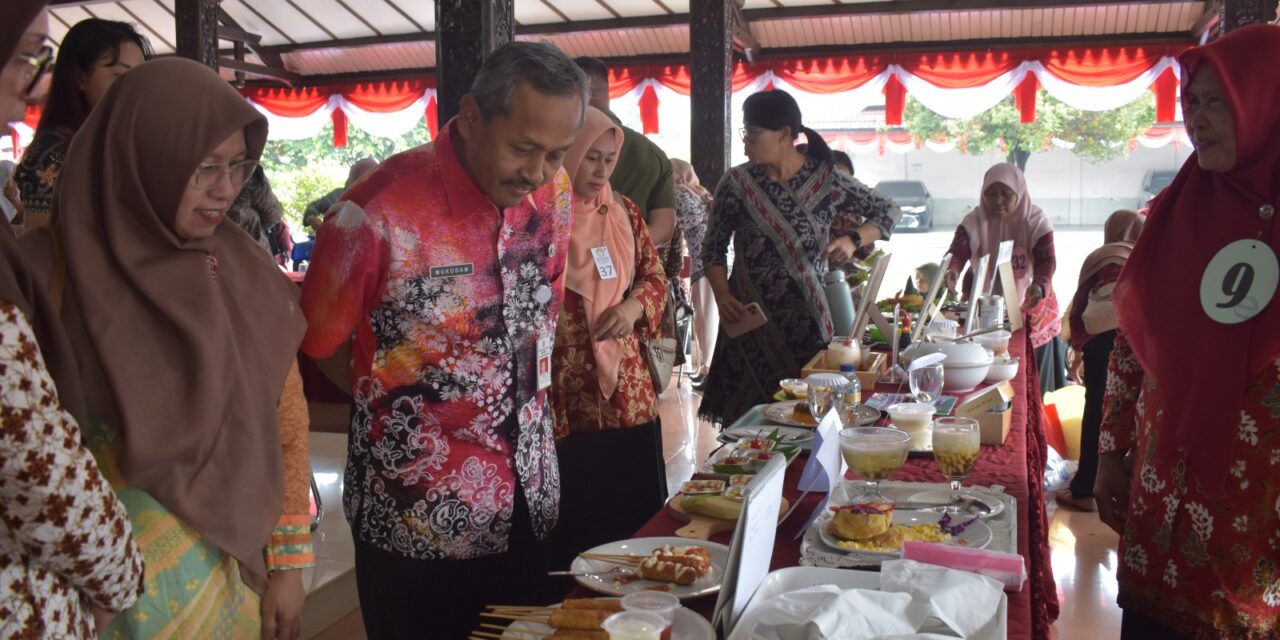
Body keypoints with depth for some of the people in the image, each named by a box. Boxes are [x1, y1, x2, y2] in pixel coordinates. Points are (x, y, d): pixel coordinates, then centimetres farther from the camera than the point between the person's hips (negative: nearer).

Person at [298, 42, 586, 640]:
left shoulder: (556, 195, -4)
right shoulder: (378, 213, -21)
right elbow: (320, 343, -7)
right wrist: (400, 406, 3)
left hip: (530, 496, 5)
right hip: (417, 515, -5)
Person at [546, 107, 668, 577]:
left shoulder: (623, 212, 11)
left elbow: (655, 276, 16)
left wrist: (634, 307, -3)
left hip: (628, 390, 6)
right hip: (563, 397, -6)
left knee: (643, 517, 13)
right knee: (570, 525, 4)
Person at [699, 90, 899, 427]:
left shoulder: (825, 179, -1)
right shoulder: (737, 183, -2)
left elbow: (888, 211, 8)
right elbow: (713, 250, 5)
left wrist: (853, 240, -10)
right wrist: (723, 297, -10)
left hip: (807, 322, 1)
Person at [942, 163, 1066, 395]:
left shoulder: (1036, 221, -9)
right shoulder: (974, 222, -8)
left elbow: (1047, 260, -18)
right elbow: (957, 251, -22)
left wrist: (1040, 286, -40)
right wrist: (951, 271, -46)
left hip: (1030, 312, -1)